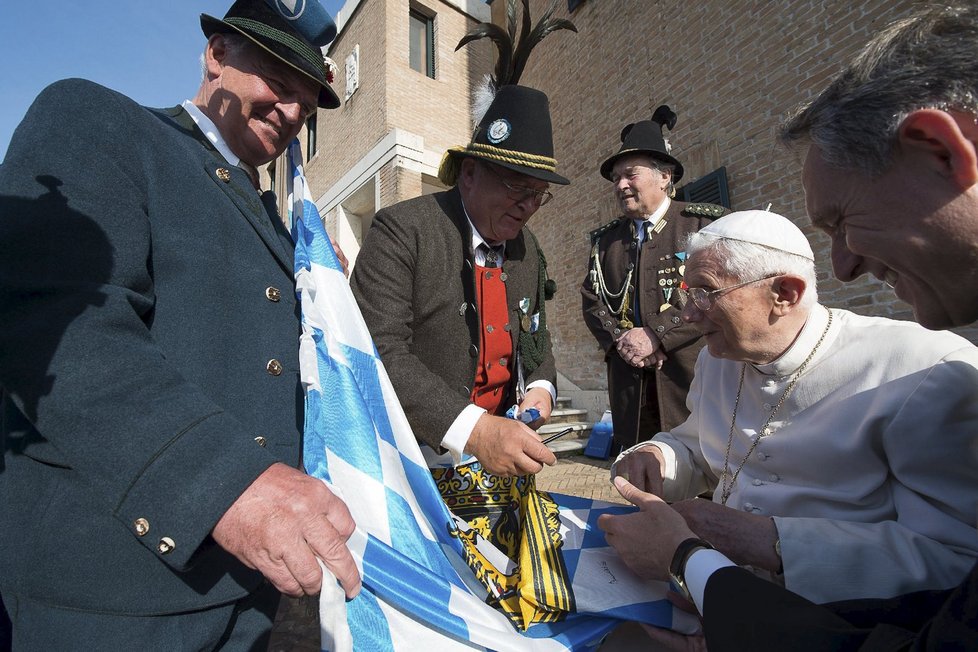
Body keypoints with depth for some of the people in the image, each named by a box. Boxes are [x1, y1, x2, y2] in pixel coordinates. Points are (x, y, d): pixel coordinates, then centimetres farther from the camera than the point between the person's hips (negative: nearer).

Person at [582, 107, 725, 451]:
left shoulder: (706, 223, 0)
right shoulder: (606, 238, 13)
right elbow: (591, 301, 10)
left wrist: (655, 335, -15)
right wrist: (620, 340, -7)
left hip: (693, 375, -3)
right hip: (630, 384, 3)